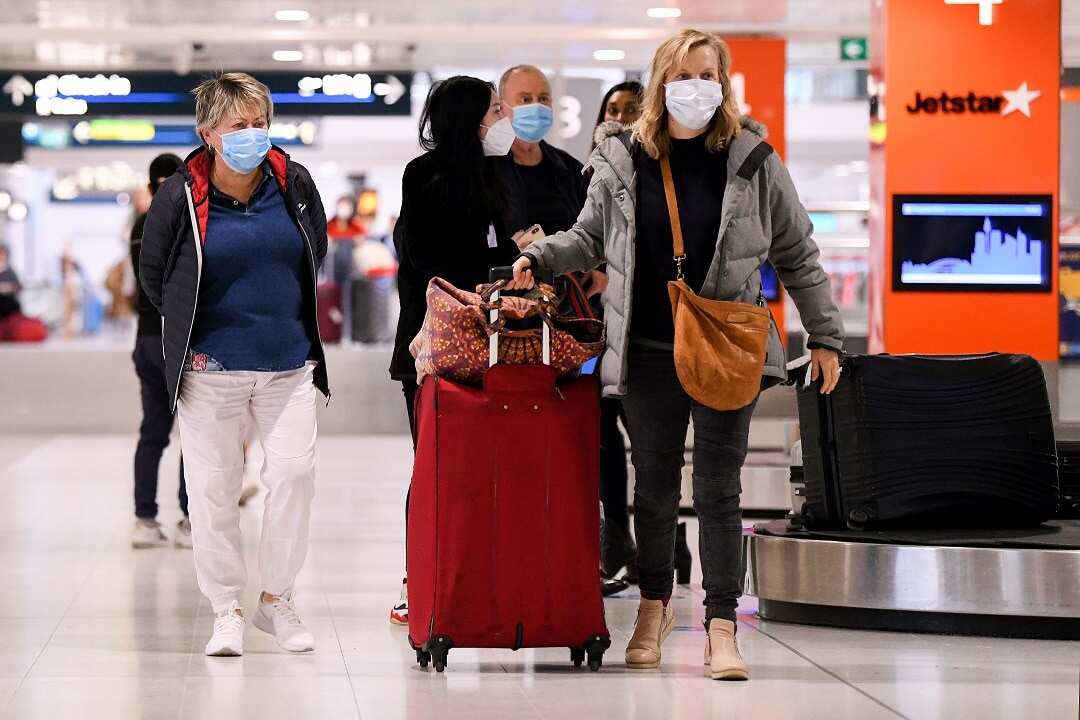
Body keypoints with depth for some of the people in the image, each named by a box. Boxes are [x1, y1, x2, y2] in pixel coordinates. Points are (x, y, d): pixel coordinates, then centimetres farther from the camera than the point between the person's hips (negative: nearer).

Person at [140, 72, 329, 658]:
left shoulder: (294, 184, -1)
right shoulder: (180, 198, -9)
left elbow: (316, 251, 17)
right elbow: (153, 275, 6)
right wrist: (191, 330, 7)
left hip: (288, 362, 2)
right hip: (212, 367, -2)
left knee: (294, 472, -7)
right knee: (213, 487, 1)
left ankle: (277, 599, 9)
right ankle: (227, 610, 13)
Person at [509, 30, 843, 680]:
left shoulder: (751, 158, 0)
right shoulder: (623, 161, 3)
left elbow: (796, 253, 6)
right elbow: (592, 239, 16)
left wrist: (825, 336, 5)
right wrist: (538, 258, -3)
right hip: (649, 352, 2)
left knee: (719, 490, -3)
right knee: (655, 487, 11)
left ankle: (721, 628, -1)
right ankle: (655, 607, 29)